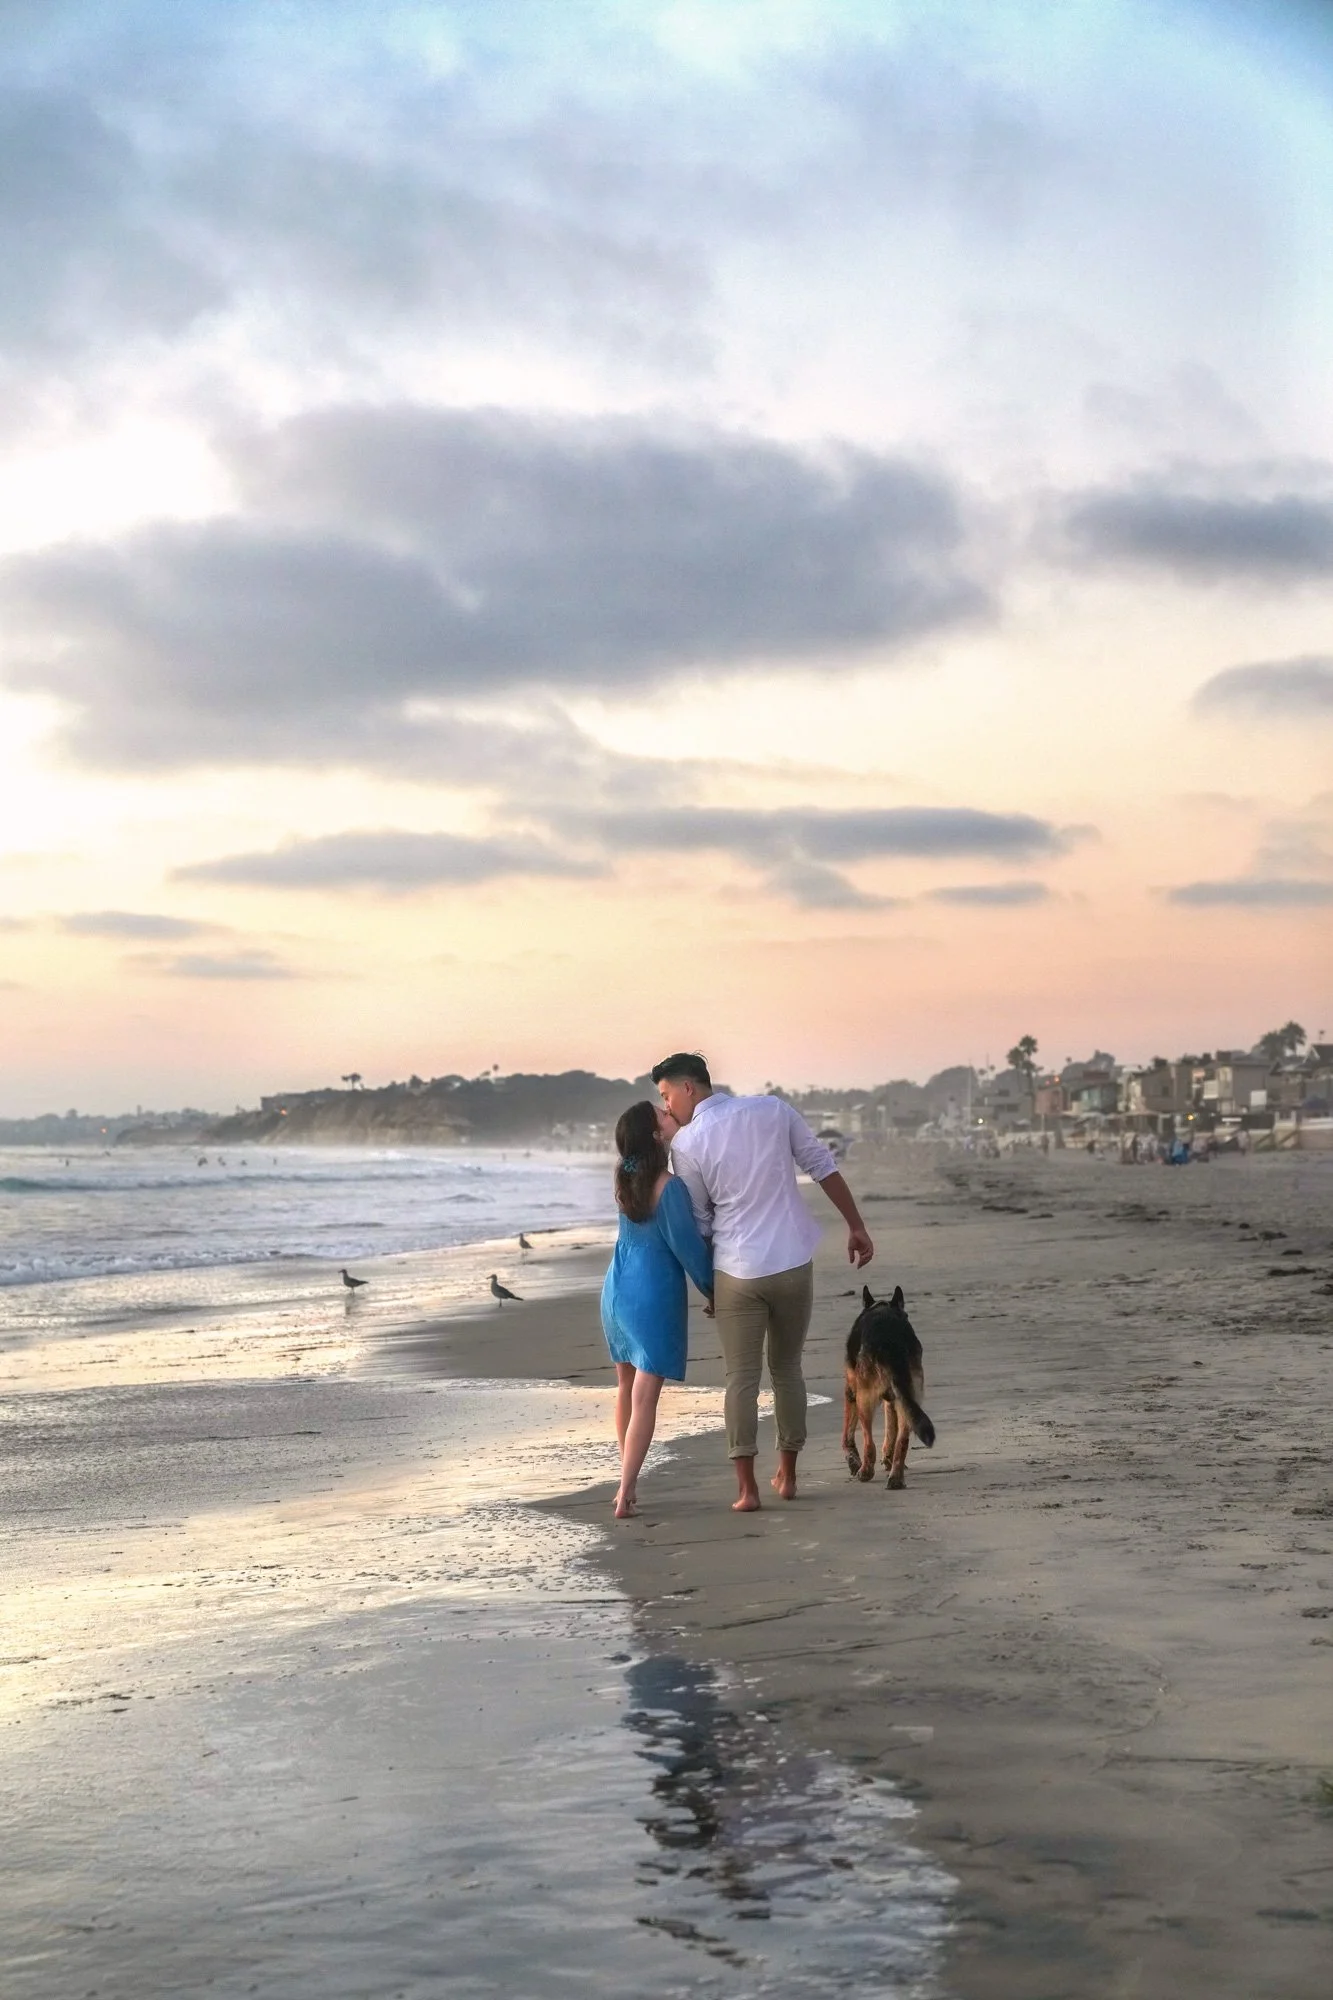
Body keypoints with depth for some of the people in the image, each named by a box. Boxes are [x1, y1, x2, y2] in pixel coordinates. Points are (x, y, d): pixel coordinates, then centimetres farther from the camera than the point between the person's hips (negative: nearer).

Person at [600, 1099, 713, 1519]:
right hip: (655, 1298, -7)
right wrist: (712, 1290, 1)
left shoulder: (625, 1178, -2)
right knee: (644, 1398, -5)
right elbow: (688, 1247, -14)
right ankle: (625, 1493, -9)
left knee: (627, 1387, 21)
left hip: (617, 1292, 7)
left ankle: (628, 1481, 32)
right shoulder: (669, 1188, -21)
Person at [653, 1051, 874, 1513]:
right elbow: (823, 1167, 4)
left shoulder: (687, 1143, -6)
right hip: (794, 1265, 3)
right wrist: (856, 1226, 11)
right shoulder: (774, 1110, 2)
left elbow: (698, 1222, 1)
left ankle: (747, 1488, 1)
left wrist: (707, 1285, 13)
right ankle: (787, 1475, 24)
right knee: (787, 1370, 18)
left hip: (737, 1272, -3)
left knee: (741, 1378, 5)